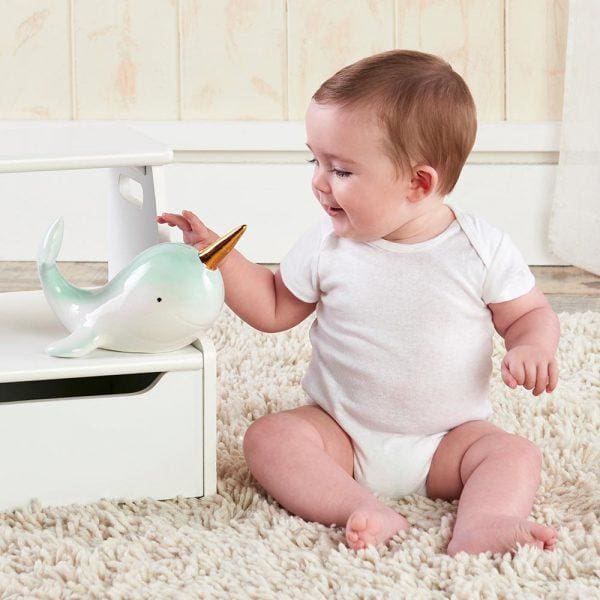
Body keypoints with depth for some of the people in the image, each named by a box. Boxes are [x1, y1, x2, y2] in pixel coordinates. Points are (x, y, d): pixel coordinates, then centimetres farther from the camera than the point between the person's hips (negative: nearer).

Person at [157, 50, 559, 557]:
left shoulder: (483, 248, -9)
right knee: (268, 437, -23)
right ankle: (364, 509, -42)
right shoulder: (326, 247, -3)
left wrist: (533, 348, -21)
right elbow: (273, 309, 10)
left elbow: (531, 313, 2)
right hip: (341, 436, 1)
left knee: (516, 454, -24)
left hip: (446, 442, -1)